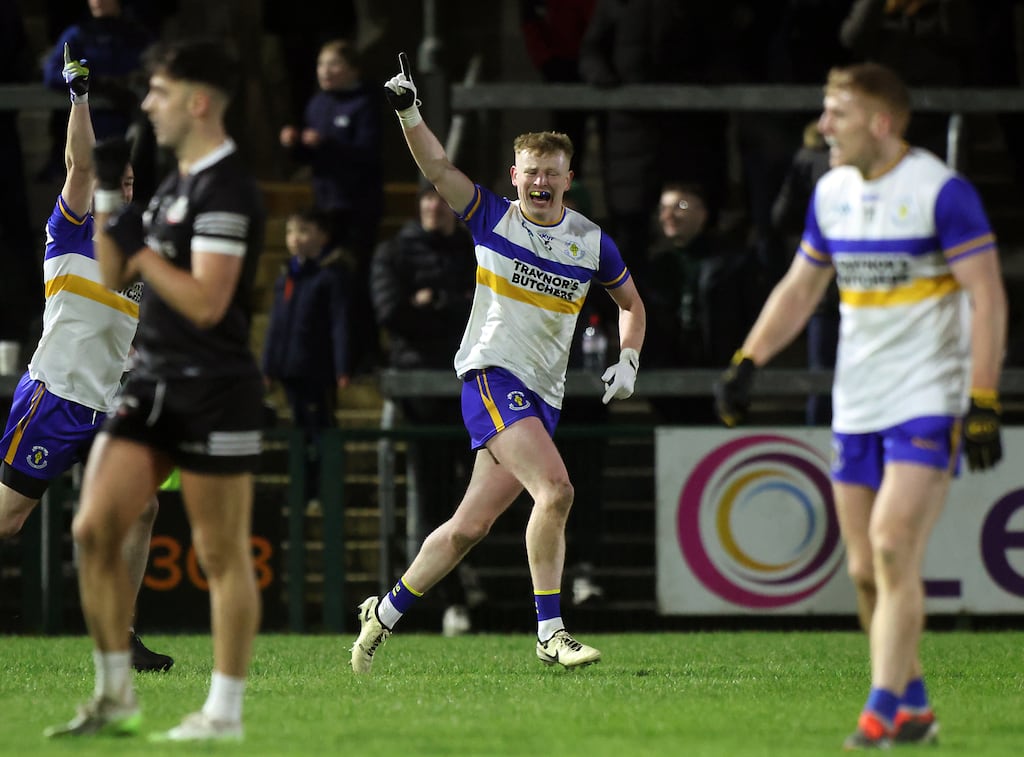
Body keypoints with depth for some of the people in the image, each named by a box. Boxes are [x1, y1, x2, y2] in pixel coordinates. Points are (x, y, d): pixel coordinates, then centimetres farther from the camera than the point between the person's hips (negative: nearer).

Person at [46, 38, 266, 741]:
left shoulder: (226, 189, -14)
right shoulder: (175, 184, 15)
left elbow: (206, 302, -23)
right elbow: (114, 278, 21)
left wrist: (143, 249, -13)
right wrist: (106, 193, 12)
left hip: (214, 393, -9)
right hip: (155, 383, 9)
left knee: (223, 557, -1)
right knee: (94, 530, 1)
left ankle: (225, 711, 5)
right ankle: (116, 695, 10)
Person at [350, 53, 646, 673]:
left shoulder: (592, 242, 8)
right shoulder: (493, 216, 2)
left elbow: (631, 302, 21)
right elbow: (438, 166, -6)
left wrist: (628, 361, 6)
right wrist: (408, 110, -20)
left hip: (544, 396, 4)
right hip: (492, 373, -4)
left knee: (472, 524, 4)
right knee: (555, 489, -25)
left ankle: (387, 611, 21)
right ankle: (551, 631, -20)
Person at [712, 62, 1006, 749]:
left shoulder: (941, 191, -11)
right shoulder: (832, 192, 9)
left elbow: (988, 296, -12)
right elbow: (800, 287, 20)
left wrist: (983, 402, -18)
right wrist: (747, 362, 9)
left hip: (928, 404, -7)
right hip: (856, 406, 7)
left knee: (893, 548, -17)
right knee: (865, 570, 5)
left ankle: (883, 709, -15)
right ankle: (914, 708, 17)